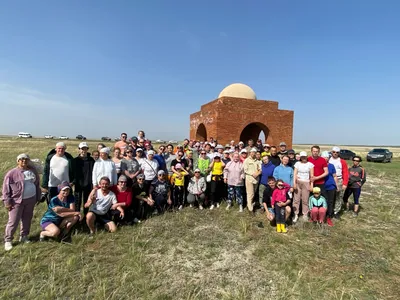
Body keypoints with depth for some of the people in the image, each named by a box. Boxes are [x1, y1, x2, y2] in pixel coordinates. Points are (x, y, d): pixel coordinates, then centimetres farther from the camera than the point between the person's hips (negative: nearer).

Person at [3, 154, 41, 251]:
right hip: (17, 201, -4)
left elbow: (37, 184, 13)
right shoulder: (12, 173, -10)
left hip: (31, 199, 4)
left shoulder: (33, 170, 4)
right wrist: (7, 201, -9)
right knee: (13, 221, 0)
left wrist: (38, 196, 13)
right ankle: (8, 240, 15)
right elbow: (6, 188, -7)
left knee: (27, 219, 15)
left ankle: (24, 236, 30)